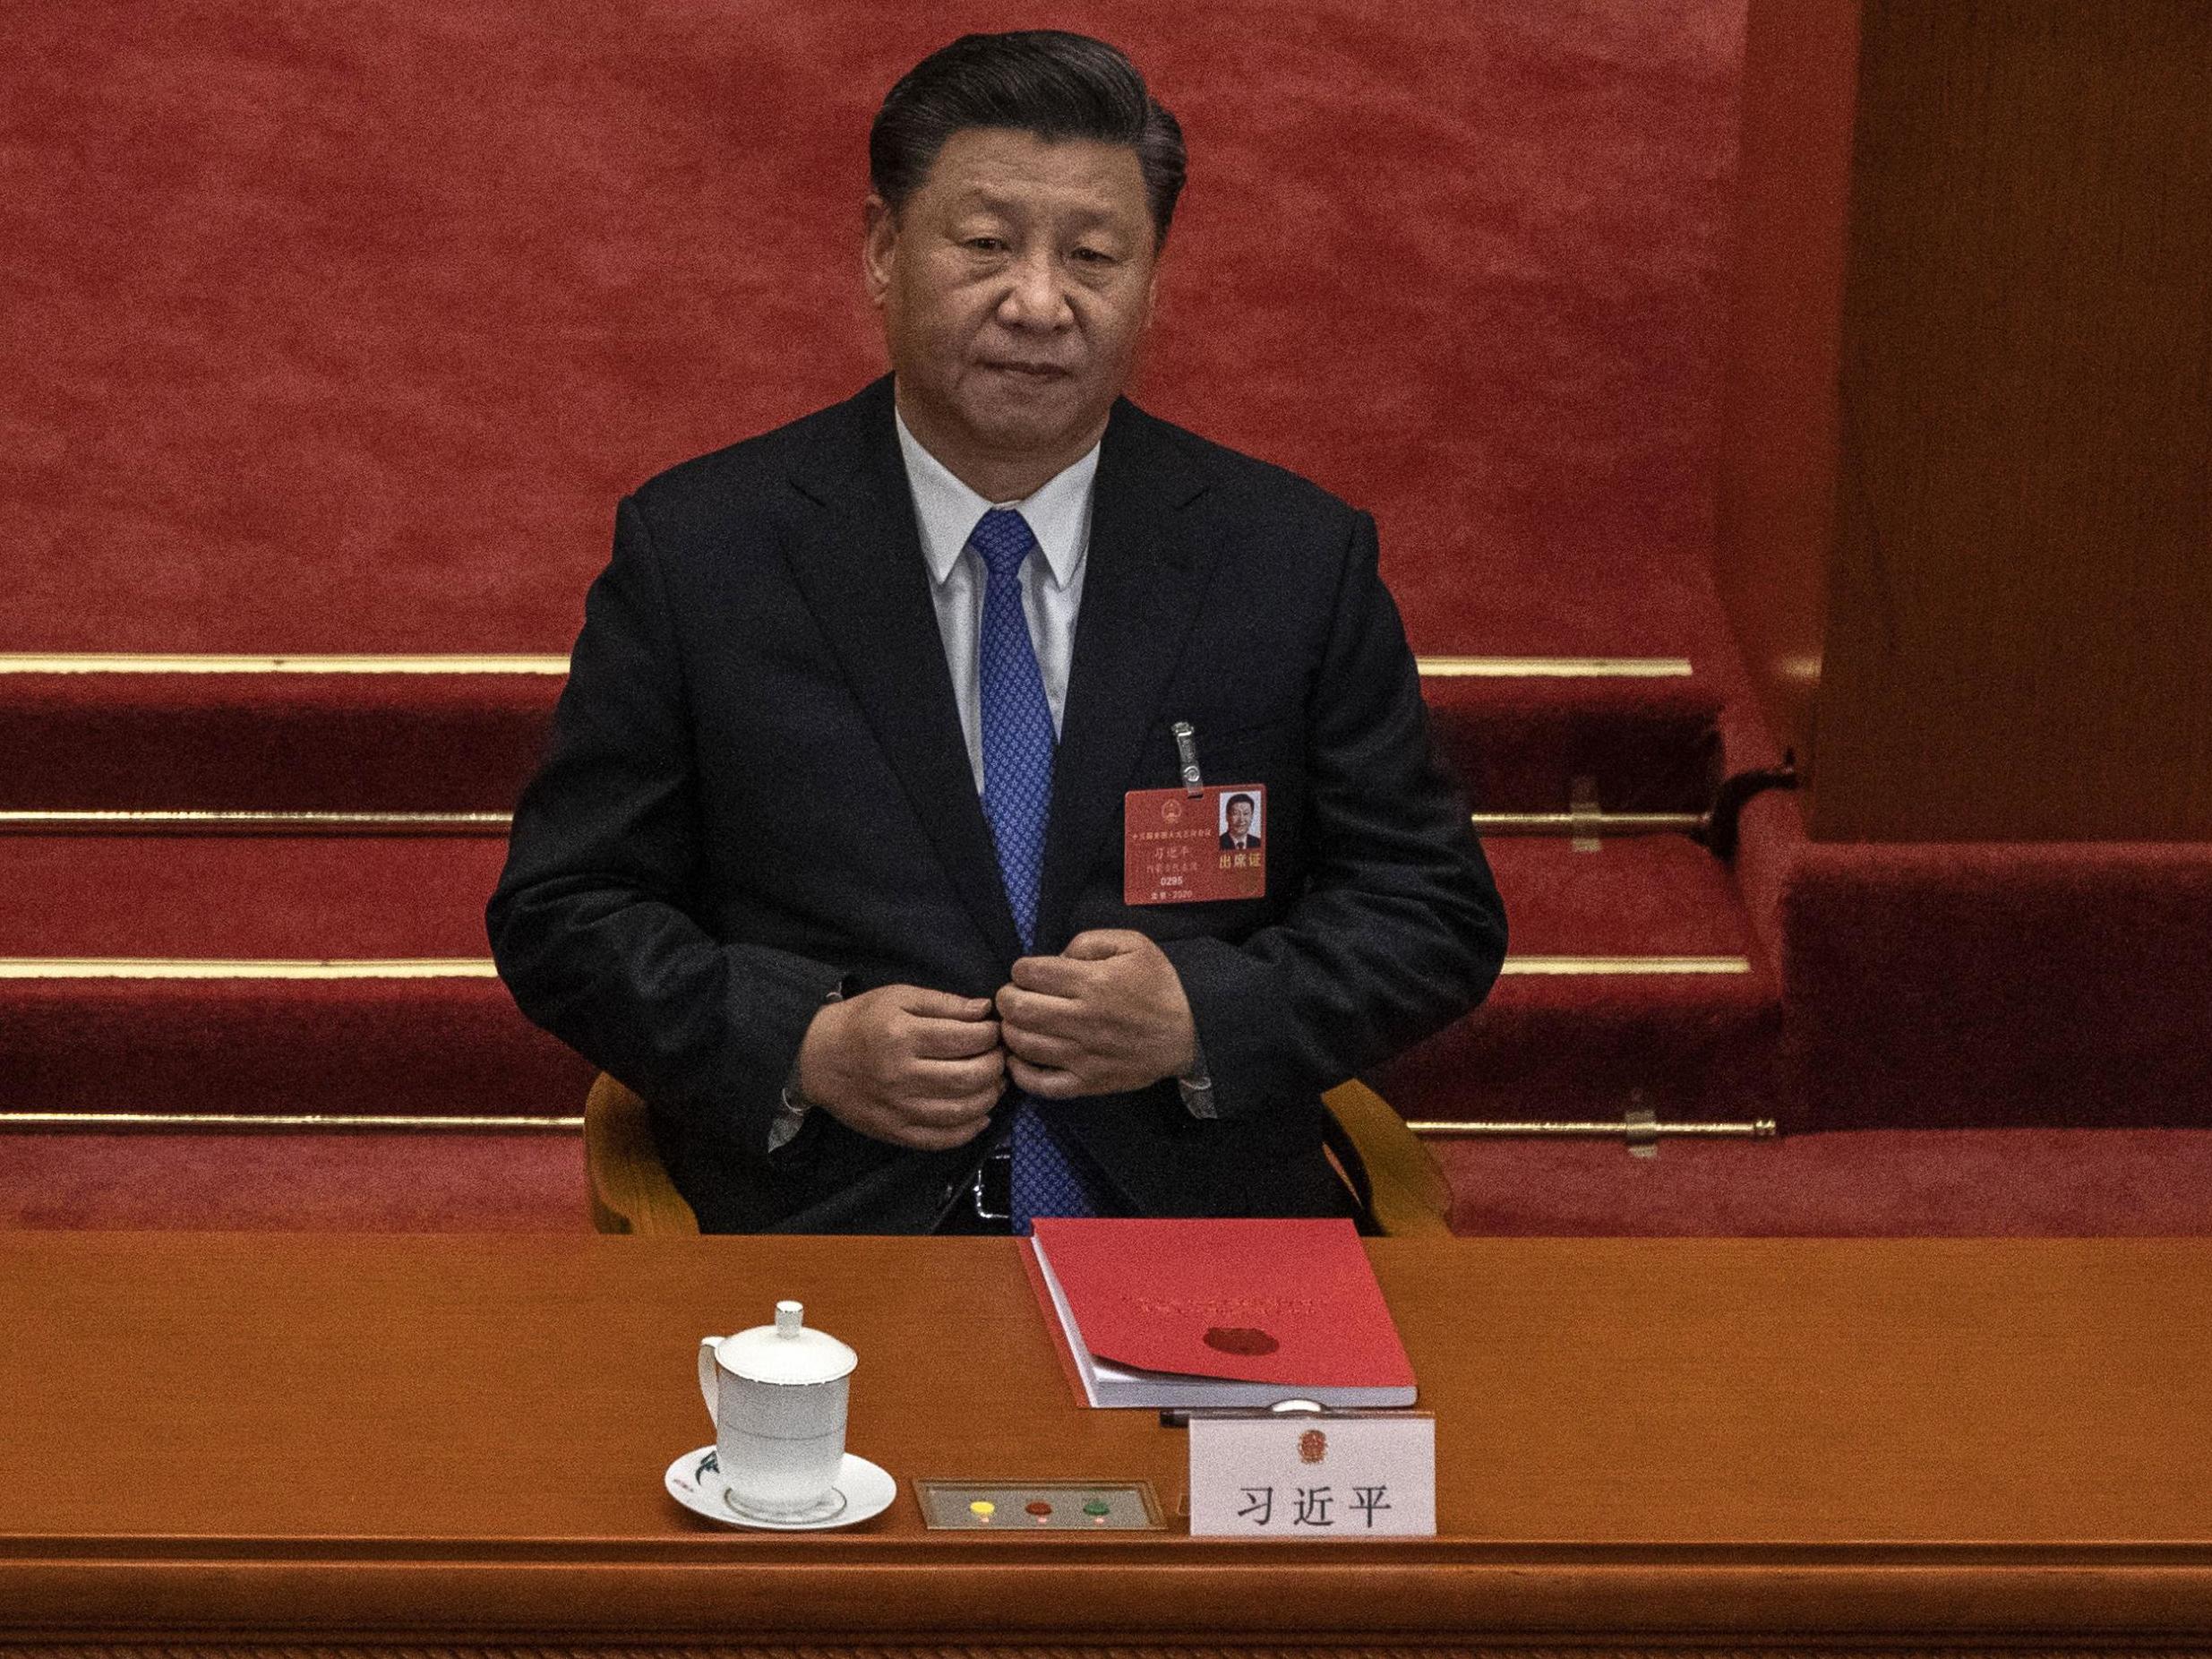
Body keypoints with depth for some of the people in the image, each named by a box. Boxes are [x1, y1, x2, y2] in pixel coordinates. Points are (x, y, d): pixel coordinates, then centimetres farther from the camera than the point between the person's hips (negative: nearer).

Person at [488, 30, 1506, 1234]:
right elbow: (561, 915, 8)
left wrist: (1202, 1018, -6)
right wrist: (804, 1047, -9)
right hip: (821, 1246, -2)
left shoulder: (1299, 561, 9)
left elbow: (1440, 914, 12)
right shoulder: (696, 552, 6)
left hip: (1200, 1244, 2)